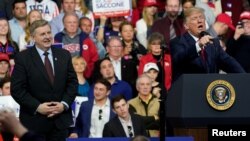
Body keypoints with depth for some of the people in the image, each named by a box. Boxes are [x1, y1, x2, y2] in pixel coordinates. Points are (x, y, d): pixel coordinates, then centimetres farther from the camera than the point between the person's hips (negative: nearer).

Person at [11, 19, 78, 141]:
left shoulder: (64, 55, 8)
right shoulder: (22, 58, -4)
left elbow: (72, 82, 9)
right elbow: (17, 89, -8)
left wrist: (64, 104, -6)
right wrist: (37, 107, -15)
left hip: (61, 119, 3)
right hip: (34, 120, -3)